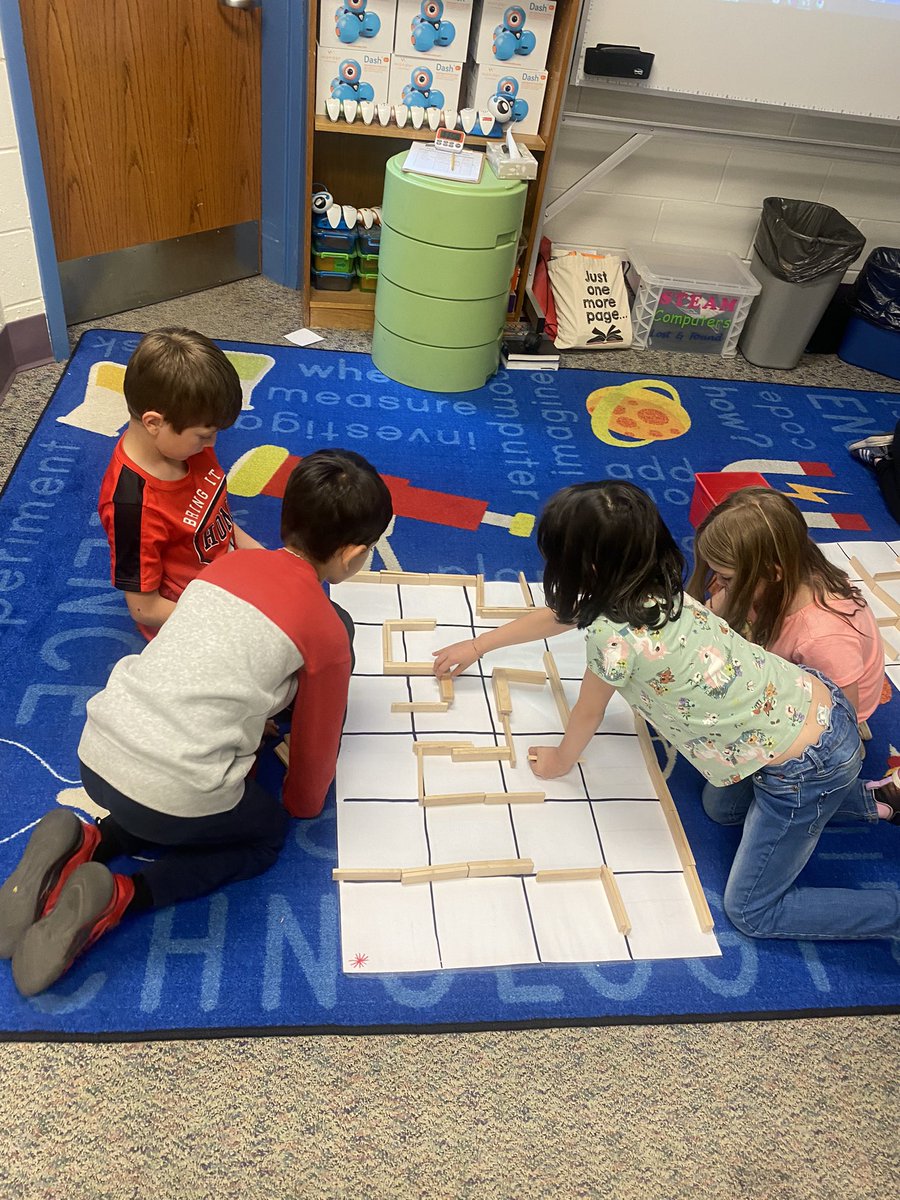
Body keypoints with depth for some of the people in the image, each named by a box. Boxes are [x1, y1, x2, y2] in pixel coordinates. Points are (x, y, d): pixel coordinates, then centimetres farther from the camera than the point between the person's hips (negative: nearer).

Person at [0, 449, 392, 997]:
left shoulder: (229, 563, 11)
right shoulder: (328, 630, -6)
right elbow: (318, 740, 8)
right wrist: (302, 805, 29)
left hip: (98, 754, 6)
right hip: (176, 791, -6)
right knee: (267, 833, 23)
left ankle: (82, 847, 11)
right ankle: (116, 898, 3)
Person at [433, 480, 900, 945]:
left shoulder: (614, 636, -26)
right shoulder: (648, 586, -1)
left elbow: (587, 715, -5)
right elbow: (559, 615, 15)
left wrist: (561, 761, 18)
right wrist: (476, 646, 28)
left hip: (805, 768, -8)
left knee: (751, 912, 10)